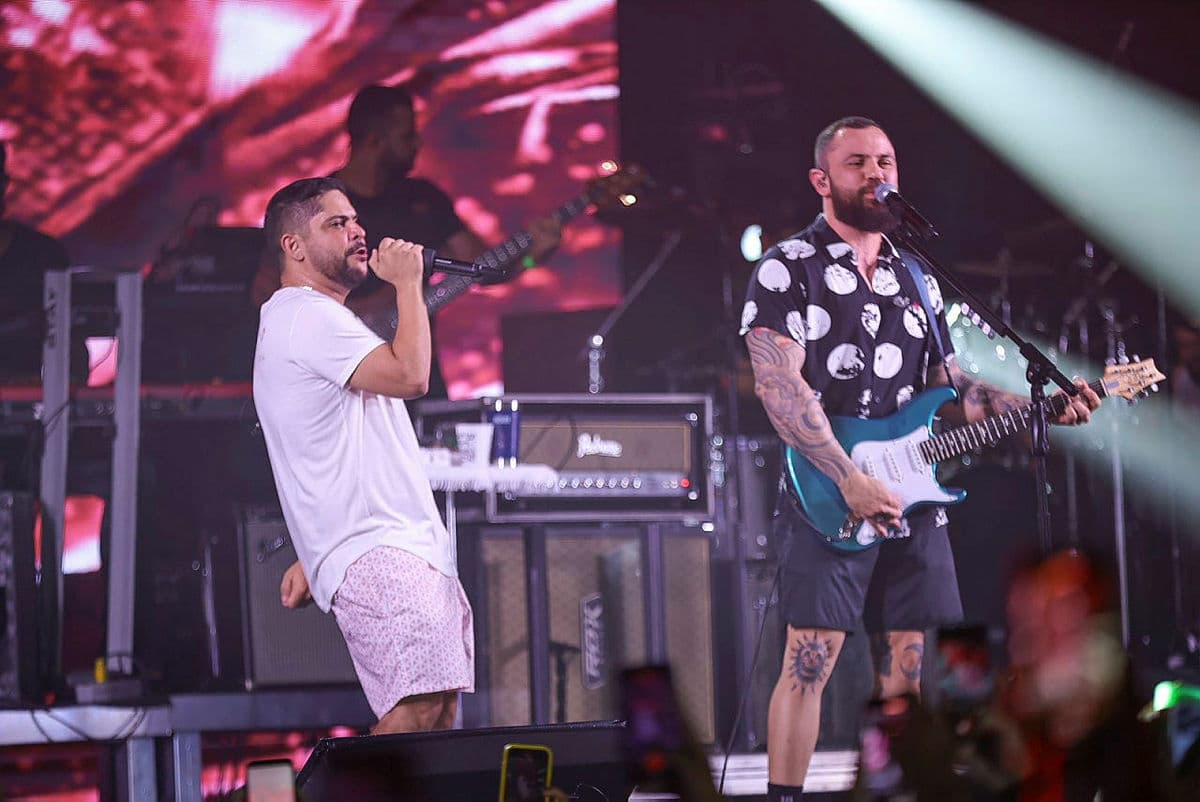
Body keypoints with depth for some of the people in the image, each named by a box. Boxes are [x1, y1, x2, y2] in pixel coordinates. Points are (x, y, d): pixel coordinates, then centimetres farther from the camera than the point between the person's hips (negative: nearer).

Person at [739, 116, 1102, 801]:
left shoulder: (916, 280, 18)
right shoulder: (788, 268, -3)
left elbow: (949, 388, 20)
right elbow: (778, 385, -13)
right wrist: (850, 480, -21)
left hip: (914, 499, 6)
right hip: (829, 499, -6)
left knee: (906, 666, 6)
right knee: (811, 661, -10)